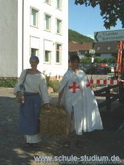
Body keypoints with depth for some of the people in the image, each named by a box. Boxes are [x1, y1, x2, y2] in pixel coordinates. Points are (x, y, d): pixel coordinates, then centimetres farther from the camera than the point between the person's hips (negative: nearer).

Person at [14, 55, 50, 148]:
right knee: (25, 119, 5)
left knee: (34, 119, 3)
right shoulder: (24, 72, 6)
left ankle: (35, 140, 19)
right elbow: (19, 83, 6)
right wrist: (18, 92, -12)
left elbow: (44, 90, -5)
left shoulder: (40, 76, -4)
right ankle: (29, 140, 20)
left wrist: (46, 103, -10)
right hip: (25, 98, 3)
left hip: (35, 98, -3)